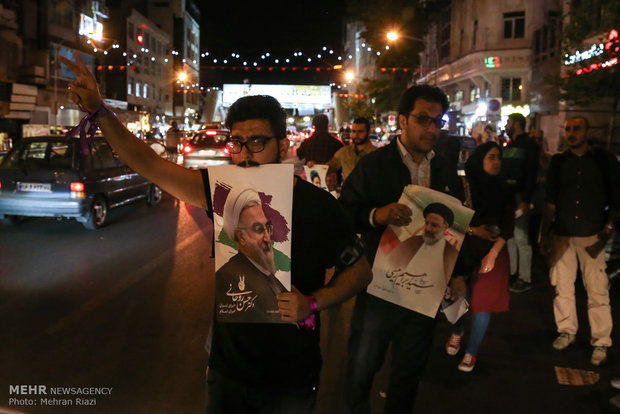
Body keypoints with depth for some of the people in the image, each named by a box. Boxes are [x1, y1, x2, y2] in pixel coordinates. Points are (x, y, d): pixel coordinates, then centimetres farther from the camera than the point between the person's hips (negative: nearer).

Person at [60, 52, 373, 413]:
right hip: (227, 368, 3)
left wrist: (313, 303, -20)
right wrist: (100, 111, -21)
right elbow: (150, 164, -12)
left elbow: (361, 270, -5)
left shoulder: (319, 206, -16)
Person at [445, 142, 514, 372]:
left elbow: (508, 226, 0)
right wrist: (472, 230, -14)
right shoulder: (463, 187, -3)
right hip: (463, 250, -1)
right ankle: (457, 332, 33)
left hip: (493, 252, 1)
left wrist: (493, 253, -11)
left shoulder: (503, 191, 4)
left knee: (483, 303, -2)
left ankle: (471, 352, 15)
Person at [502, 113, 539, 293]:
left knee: (521, 238, -6)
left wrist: (525, 200, -20)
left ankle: (525, 279, 0)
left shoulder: (529, 145, -6)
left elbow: (531, 175, -14)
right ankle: (511, 272, 20)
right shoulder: (509, 146, 19)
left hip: (519, 197, -8)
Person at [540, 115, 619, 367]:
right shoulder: (558, 162, 9)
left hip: (591, 236, -3)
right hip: (562, 235, 3)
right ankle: (566, 331, 24)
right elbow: (551, 202, 10)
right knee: (562, 286, 8)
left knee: (597, 290, -4)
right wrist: (545, 235, 8)